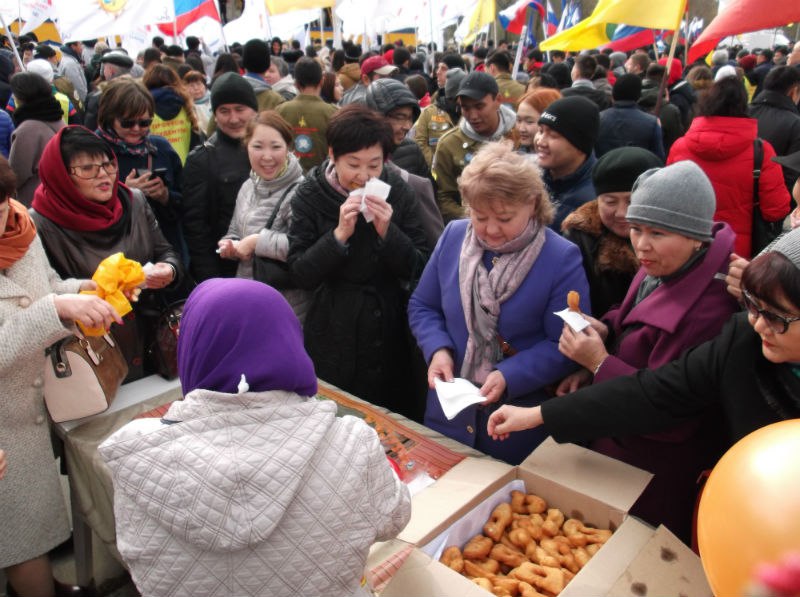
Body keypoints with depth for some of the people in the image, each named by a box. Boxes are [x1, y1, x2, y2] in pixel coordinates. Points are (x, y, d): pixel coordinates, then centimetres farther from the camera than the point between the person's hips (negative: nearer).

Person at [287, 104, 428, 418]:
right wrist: (339, 234, -24)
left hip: (388, 333, 1)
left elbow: (418, 268, -6)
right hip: (332, 335, -1)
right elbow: (300, 274, -11)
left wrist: (388, 232, -21)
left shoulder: (397, 191, -6)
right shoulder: (310, 196, -8)